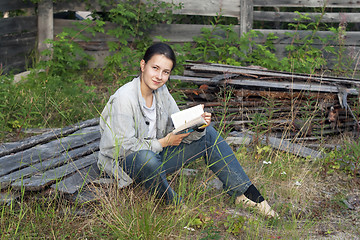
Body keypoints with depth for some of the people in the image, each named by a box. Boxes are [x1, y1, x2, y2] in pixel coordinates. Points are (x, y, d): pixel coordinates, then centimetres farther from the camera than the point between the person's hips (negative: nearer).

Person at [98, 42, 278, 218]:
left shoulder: (161, 91, 0)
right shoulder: (124, 98, -22)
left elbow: (180, 130, 2)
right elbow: (124, 146, -24)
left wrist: (198, 127, -20)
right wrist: (164, 142, -20)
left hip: (156, 157, 8)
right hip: (125, 163, -7)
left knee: (208, 134, 0)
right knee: (146, 158, -43)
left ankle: (244, 193, 0)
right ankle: (173, 204, -15)